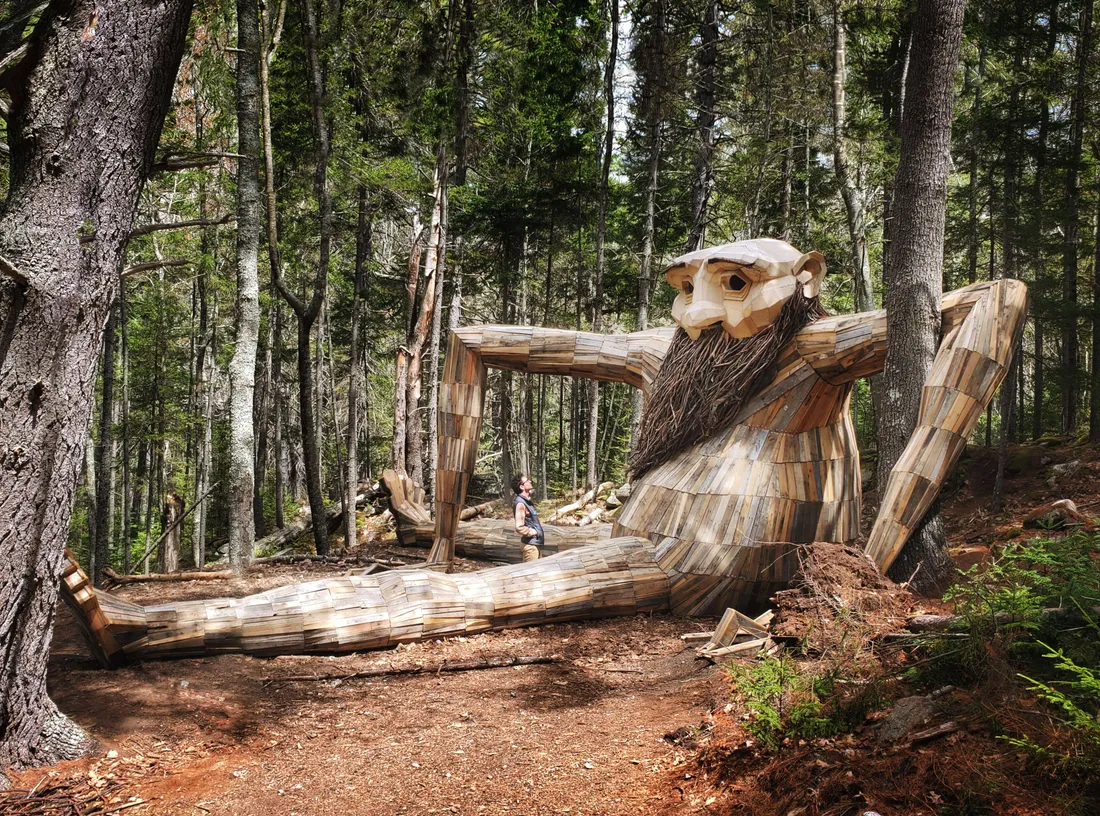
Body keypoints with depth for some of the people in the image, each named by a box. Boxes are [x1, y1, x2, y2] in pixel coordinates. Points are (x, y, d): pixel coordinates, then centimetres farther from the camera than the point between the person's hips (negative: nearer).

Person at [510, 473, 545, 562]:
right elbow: (519, 527, -26)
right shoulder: (520, 503, -19)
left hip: (536, 543, 10)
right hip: (530, 544, -10)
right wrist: (533, 532, -13)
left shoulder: (527, 501, 12)